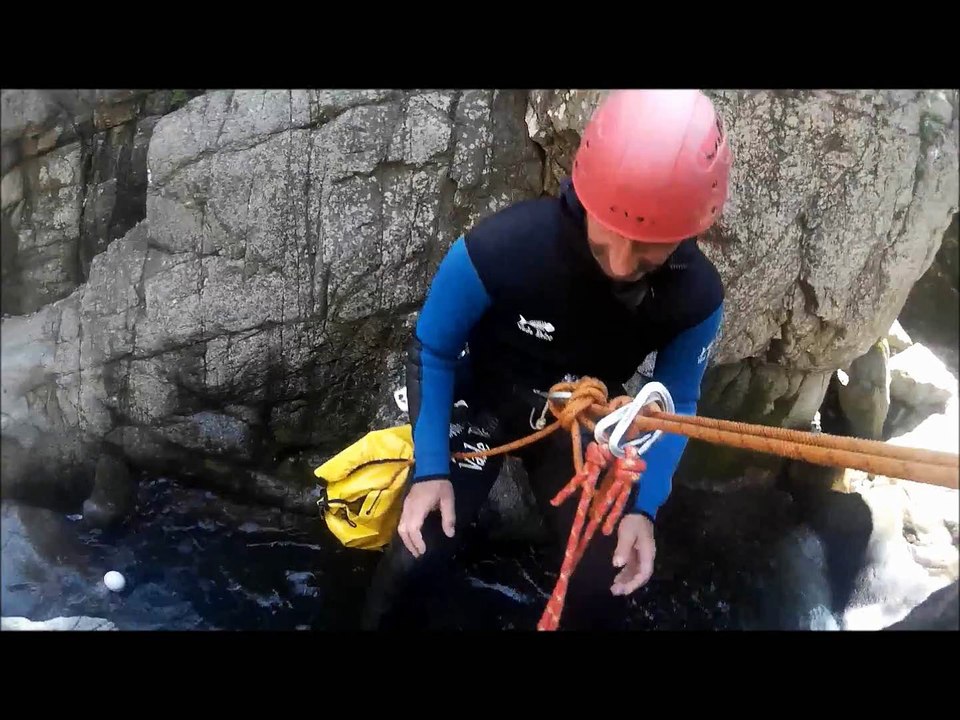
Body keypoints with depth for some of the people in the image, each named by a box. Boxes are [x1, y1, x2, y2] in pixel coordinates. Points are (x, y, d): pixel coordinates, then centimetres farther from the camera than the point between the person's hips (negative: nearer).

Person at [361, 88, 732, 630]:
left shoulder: (697, 296, -24)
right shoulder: (498, 248, -33)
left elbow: (676, 403, -5)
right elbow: (431, 353, -15)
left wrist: (644, 507, -16)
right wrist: (430, 468, -20)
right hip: (482, 401, -2)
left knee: (606, 585, -6)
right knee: (416, 558, -14)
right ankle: (380, 623, 21)